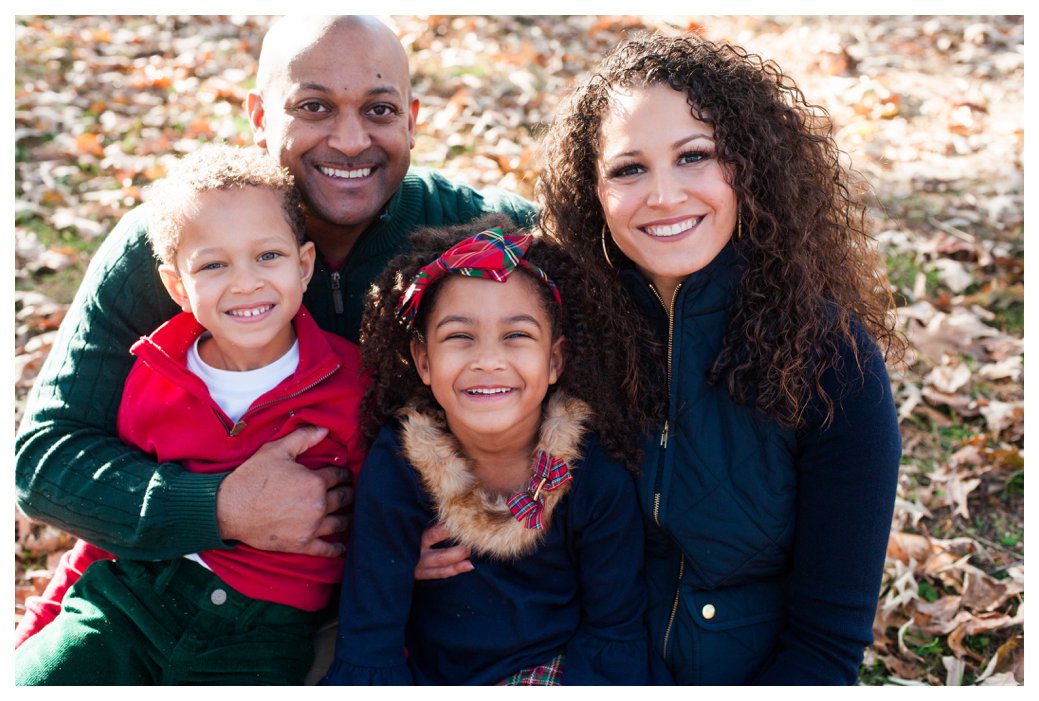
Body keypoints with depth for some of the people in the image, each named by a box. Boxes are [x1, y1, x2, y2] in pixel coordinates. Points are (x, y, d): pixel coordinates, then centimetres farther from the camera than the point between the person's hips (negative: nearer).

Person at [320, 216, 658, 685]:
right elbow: (368, 650, -13)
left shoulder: (599, 478, -14)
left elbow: (613, 634, -6)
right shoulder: (394, 467, -14)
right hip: (429, 673, 0)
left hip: (559, 668, 1)